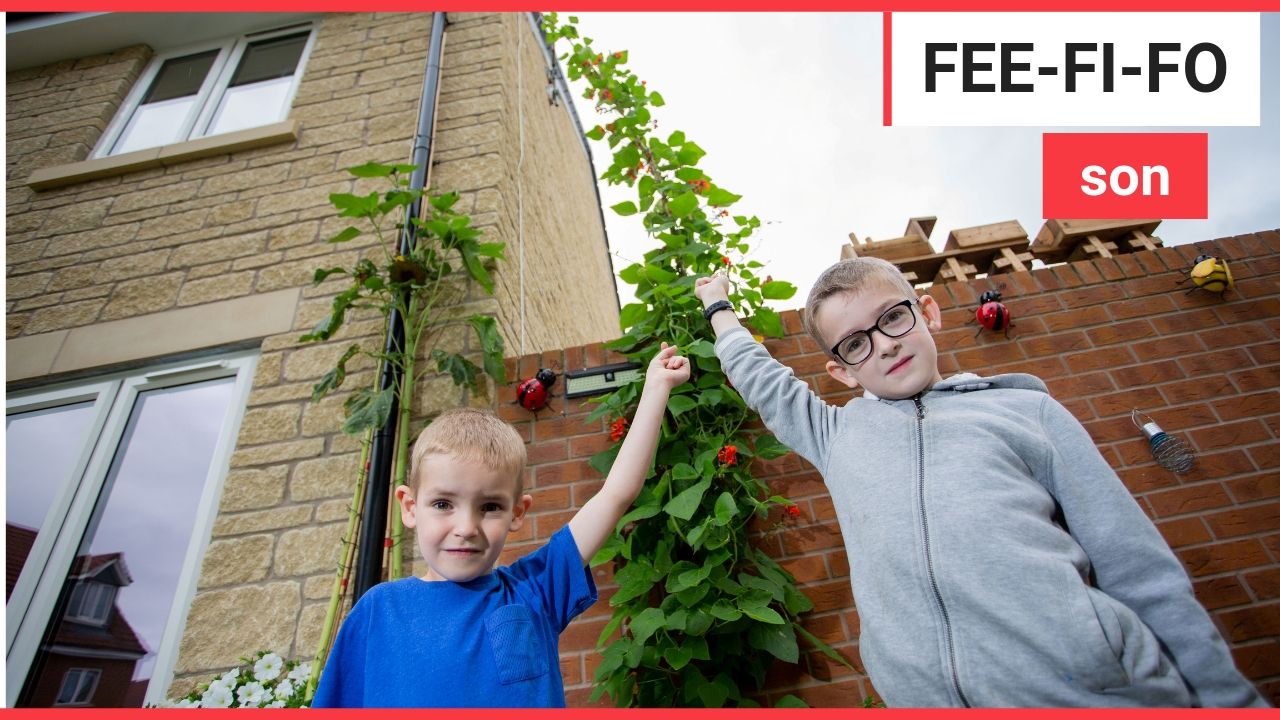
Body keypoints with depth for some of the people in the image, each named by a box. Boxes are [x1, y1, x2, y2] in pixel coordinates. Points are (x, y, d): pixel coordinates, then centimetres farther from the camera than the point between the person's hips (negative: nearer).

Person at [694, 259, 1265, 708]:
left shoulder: (1027, 409, 11)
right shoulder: (839, 434, 15)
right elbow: (759, 379, 28)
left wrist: (1227, 697, 7)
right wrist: (718, 305, 37)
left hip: (1099, 686, -1)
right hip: (920, 694, 2)